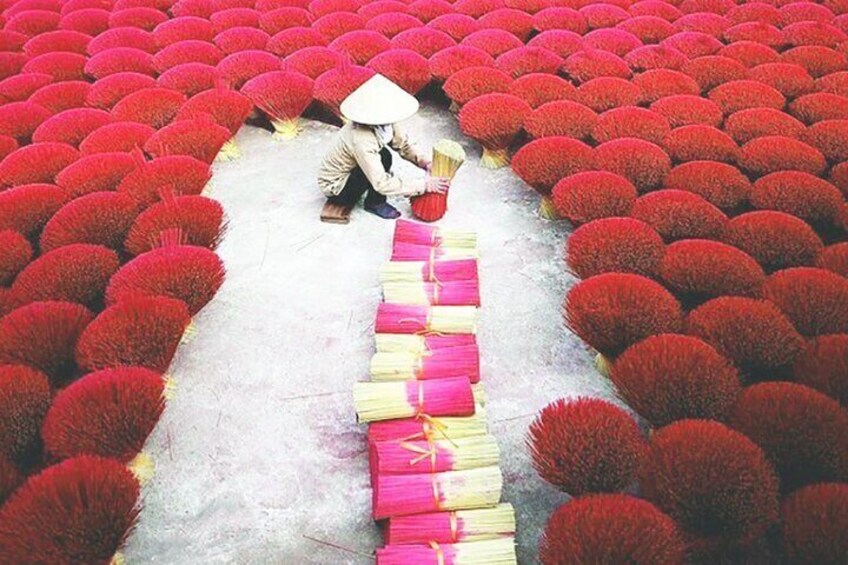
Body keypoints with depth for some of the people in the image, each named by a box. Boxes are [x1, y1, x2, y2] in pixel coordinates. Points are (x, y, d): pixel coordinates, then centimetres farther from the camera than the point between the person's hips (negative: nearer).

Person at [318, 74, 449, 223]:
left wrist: (425, 163, -19)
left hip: (349, 171, 8)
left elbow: (403, 145, -1)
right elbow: (382, 183, -35)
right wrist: (424, 185, -32)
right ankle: (374, 203, -2)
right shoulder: (361, 140, -36)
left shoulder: (385, 123, -15)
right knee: (383, 157, -23)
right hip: (335, 186, -8)